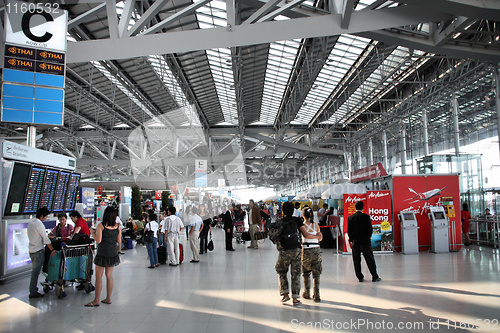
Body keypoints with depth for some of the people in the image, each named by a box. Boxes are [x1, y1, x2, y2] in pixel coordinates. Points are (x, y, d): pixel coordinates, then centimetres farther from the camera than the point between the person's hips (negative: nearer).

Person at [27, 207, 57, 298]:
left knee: (34, 270, 19)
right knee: (36, 271, -4)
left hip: (31, 249, 9)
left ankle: (33, 288, 28)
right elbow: (45, 239, -16)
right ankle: (33, 293, -1)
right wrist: (52, 250, -9)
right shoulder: (39, 224, -18)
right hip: (38, 250, -9)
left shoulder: (30, 222, 9)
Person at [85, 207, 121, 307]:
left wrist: (92, 233, 1)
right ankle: (108, 299, 19)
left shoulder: (100, 226, -12)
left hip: (103, 253, -5)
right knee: (109, 276, 13)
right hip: (113, 253, 5)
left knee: (98, 277, 2)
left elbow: (98, 240, -14)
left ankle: (96, 300, 6)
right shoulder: (118, 226, 1)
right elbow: (119, 241, 5)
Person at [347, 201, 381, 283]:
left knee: (357, 260, 8)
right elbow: (370, 229, -8)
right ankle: (375, 277, 12)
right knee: (370, 260, 6)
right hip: (365, 241, -2)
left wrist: (352, 240, 12)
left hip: (355, 242, 2)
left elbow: (349, 231, 1)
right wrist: (368, 237, 8)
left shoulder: (350, 217, 0)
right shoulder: (366, 216, -8)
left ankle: (360, 277, 10)